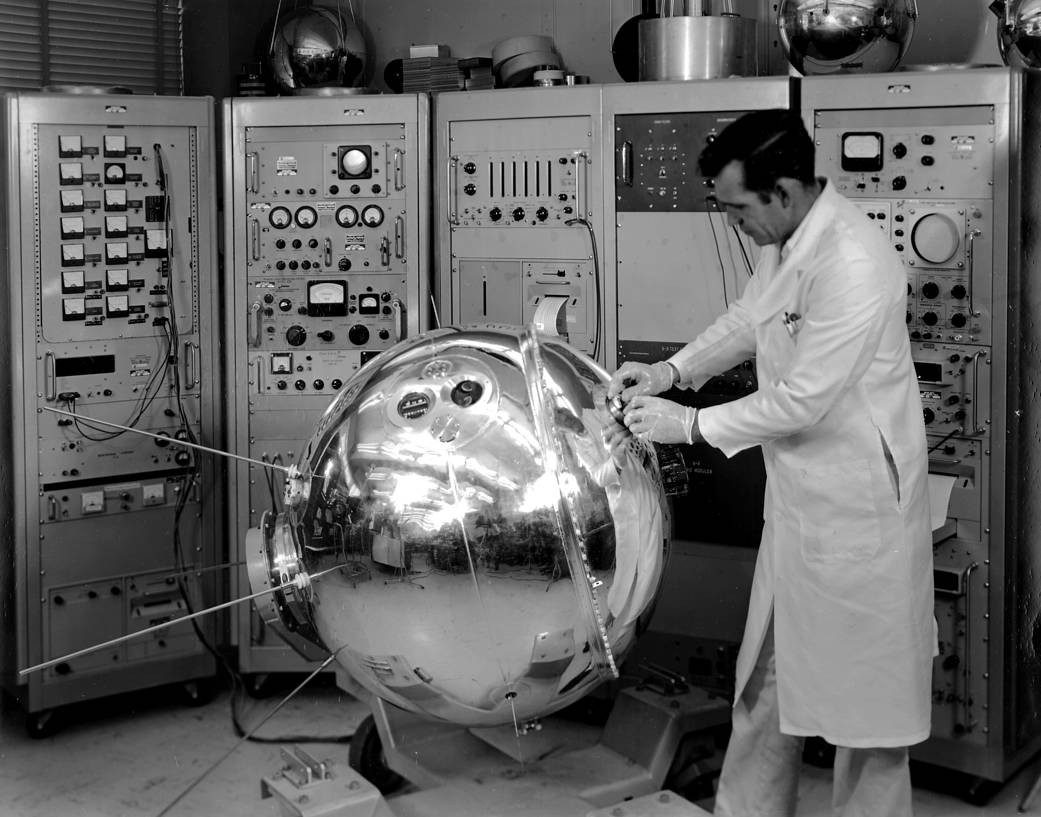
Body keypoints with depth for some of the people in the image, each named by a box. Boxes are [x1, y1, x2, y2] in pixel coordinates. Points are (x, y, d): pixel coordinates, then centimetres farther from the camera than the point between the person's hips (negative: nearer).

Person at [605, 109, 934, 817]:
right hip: (798, 497, 9)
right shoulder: (786, 239, 1)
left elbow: (800, 401, -25)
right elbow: (749, 319, 19)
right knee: (769, 675, 20)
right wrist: (671, 372, 5)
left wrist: (689, 424, -15)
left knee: (862, 688, 7)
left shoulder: (854, 265, -28)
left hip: (857, 505, -9)